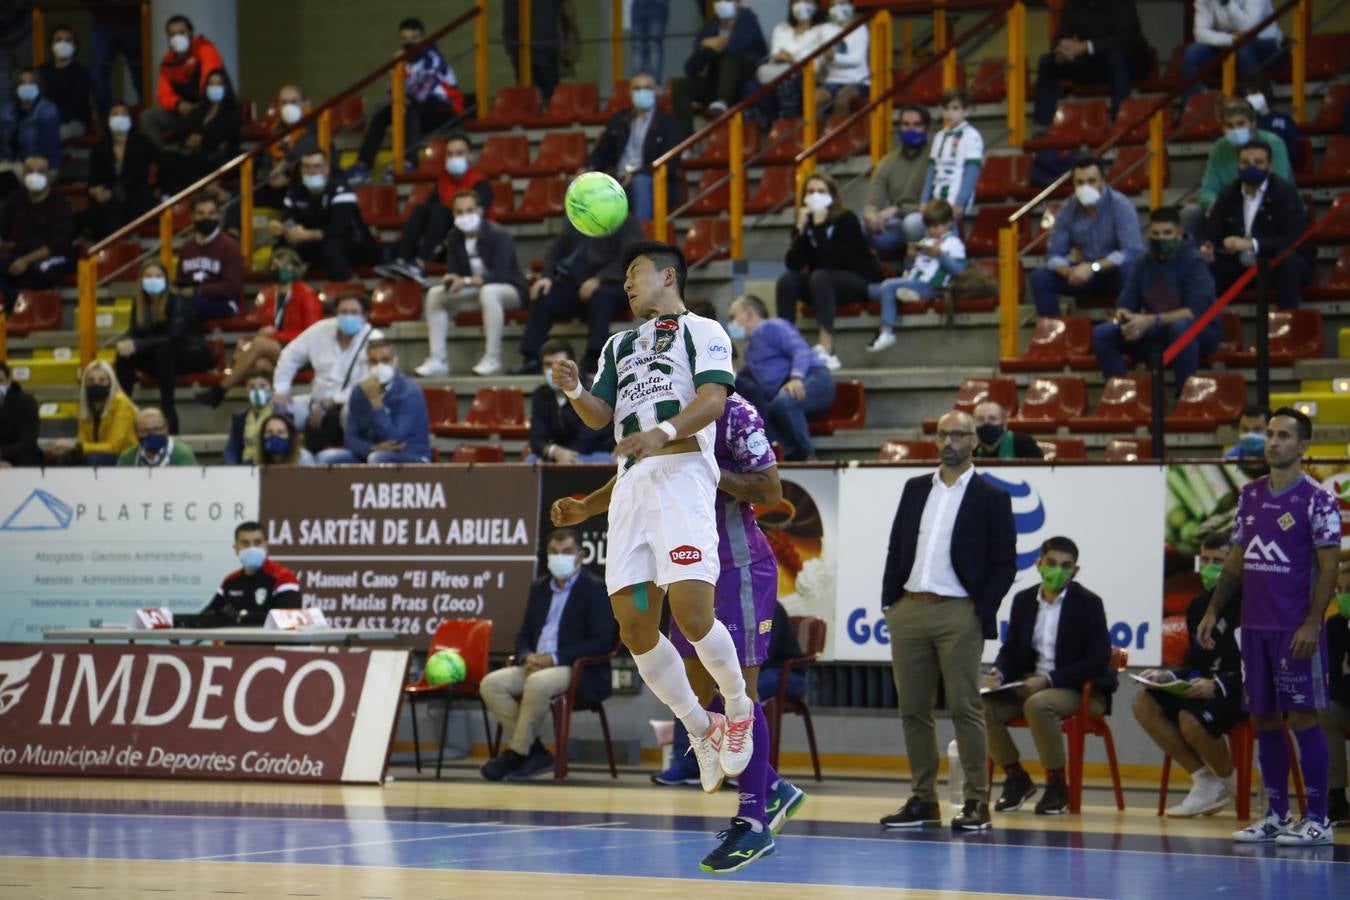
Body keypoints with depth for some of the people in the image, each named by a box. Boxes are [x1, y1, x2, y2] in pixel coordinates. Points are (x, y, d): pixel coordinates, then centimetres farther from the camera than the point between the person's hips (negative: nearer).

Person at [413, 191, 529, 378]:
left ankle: (492, 359, -38)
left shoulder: (498, 236, -21)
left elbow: (500, 275, -29)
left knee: (488, 292, -40)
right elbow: (453, 272, 1)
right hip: (478, 290, 7)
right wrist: (452, 281, -26)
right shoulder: (455, 238, 0)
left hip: (511, 290, -7)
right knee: (435, 294, -5)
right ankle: (438, 360, -11)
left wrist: (466, 281, -39)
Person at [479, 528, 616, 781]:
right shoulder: (539, 588, 18)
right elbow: (524, 634, 20)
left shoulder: (595, 589, -2)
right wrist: (527, 656, -6)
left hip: (579, 673, -7)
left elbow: (603, 642, -11)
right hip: (536, 665, 7)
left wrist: (555, 658, -18)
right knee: (491, 684, -18)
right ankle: (534, 751, -14)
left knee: (537, 683, -37)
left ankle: (516, 753, -22)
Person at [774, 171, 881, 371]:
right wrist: (800, 230, -22)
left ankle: (826, 349, -42)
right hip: (823, 286, 5)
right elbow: (793, 265, -13)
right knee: (786, 280, -22)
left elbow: (832, 261, -27)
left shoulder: (847, 220, -15)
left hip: (860, 281, -5)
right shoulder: (804, 221, -1)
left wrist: (819, 226, -28)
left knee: (820, 277, -35)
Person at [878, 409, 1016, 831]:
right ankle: (924, 800, 11)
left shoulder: (991, 498, 2)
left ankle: (977, 802, -4)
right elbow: (896, 549, 16)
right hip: (908, 609, 5)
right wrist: (889, 602, 7)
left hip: (958, 613, -5)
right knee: (913, 710, 5)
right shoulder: (915, 489, 15)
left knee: (965, 708, -7)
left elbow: (1004, 564, -1)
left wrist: (982, 615, -9)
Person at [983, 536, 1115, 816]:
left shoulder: (1088, 604, -5)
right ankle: (1016, 778, 0)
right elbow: (1010, 649, 15)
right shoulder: (1023, 601, 9)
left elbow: (1097, 661, -12)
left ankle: (1057, 784, -20)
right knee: (983, 707, -21)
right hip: (1029, 685, 5)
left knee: (1039, 704, -38)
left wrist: (1049, 679, -22)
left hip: (1078, 690, -5)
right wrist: (999, 674, -10)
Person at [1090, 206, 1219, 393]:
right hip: (1157, 335, 5)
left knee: (1180, 327, -41)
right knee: (1101, 333, -13)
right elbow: (1124, 305, 2)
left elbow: (1197, 311, -24)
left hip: (1197, 334, -5)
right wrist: (1123, 317, -24)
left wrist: (1152, 321, -32)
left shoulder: (1193, 262, -13)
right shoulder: (1142, 265, 3)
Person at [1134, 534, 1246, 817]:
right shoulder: (1199, 605, 11)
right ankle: (1204, 781, -5)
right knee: (1144, 703, -9)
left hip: (1243, 691, -8)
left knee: (1191, 718, -33)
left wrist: (1218, 686, -32)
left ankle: (1228, 783, -3)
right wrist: (1168, 676, -3)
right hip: (1208, 685, 8)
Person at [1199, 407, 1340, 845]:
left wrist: (1312, 623, -18)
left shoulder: (1317, 499, -6)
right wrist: (1213, 611, 11)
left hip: (1295, 629, -6)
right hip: (1254, 625, 6)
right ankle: (1276, 816, 15)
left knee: (1302, 718, -5)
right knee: (1264, 720, 8)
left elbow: (1329, 566, -10)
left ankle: (1317, 819, 1)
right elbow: (1236, 559, 18)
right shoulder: (1250, 494, 12)